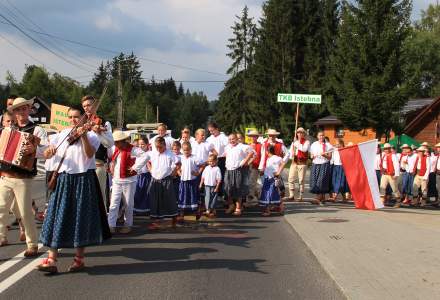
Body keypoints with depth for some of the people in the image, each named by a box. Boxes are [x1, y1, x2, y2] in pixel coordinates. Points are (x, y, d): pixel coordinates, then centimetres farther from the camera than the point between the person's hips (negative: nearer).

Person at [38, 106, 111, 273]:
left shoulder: (91, 135, 2)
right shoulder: (62, 135, 13)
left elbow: (89, 154, -17)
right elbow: (46, 155, 9)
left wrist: (83, 135, -28)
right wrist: (50, 151, -13)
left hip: (83, 180, -3)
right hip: (63, 180, 3)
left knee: (81, 219, 2)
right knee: (56, 217, -3)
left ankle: (79, 258, 14)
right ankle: (51, 260, -4)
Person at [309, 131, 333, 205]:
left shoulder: (328, 145, 5)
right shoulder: (314, 145, 15)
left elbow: (330, 157, 4)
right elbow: (311, 155, 20)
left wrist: (324, 155, -15)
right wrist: (313, 156, -2)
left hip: (324, 165, -4)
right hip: (315, 165, 4)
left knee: (321, 181, -16)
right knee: (314, 181, -4)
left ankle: (318, 199, -22)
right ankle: (322, 198, 8)